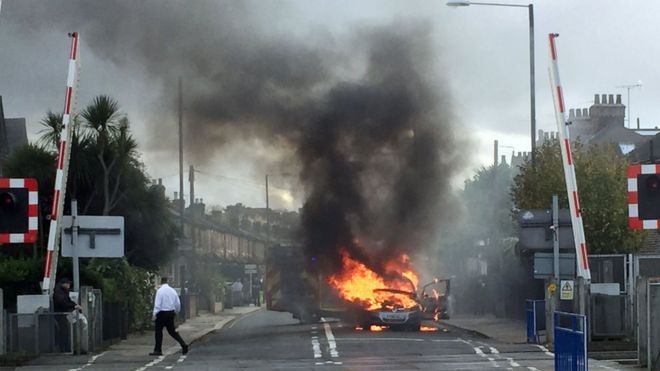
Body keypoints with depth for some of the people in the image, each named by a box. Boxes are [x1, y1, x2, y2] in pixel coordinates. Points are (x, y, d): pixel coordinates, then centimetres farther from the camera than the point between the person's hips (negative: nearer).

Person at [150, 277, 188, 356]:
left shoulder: (160, 291, -12)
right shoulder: (173, 291, 6)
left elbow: (157, 304, -16)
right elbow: (178, 303, 11)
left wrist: (155, 314, -10)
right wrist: (176, 312, 27)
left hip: (162, 313, -6)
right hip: (171, 313, 6)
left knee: (158, 331, 3)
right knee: (172, 331, 15)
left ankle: (158, 350, 5)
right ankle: (183, 345, 4)